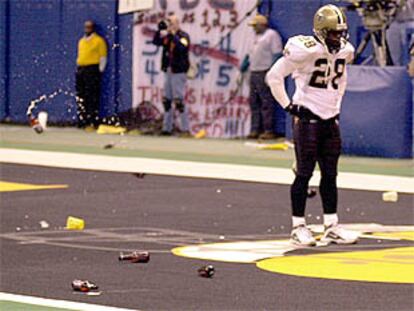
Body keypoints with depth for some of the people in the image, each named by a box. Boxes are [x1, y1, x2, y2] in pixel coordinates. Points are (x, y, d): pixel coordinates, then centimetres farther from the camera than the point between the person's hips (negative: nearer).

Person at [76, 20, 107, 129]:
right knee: (81, 98, 4)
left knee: (92, 97, -11)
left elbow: (103, 57, -2)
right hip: (81, 70, 7)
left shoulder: (99, 40, 0)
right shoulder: (81, 41, 21)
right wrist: (78, 69, 16)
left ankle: (93, 122, -12)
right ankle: (82, 121, 8)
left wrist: (99, 71, -8)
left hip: (92, 70, -7)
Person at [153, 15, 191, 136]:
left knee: (179, 101, -11)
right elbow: (156, 42, 4)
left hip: (178, 72, -8)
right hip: (168, 71, 8)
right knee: (166, 100, 11)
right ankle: (167, 128, 18)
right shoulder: (167, 36, 12)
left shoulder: (183, 36, -8)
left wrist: (172, 36, -30)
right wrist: (160, 31, -8)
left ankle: (185, 129, -9)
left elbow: (182, 47, -26)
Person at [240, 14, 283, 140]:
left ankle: (269, 130, -10)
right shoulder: (257, 37, 22)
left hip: (265, 73, -9)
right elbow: (251, 53, 28)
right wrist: (243, 66, 18)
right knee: (254, 102, 8)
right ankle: (255, 129, 11)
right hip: (254, 73, 9)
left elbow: (277, 54, -12)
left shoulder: (272, 35, -5)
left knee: (266, 102, -10)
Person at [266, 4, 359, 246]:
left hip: (330, 118, 7)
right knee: (304, 173, -3)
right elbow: (274, 76, -13)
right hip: (307, 118, -7)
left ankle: (332, 227, 15)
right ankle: (298, 227, 4)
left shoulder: (345, 51, 6)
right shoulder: (306, 50, -17)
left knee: (330, 174, 9)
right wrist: (288, 106, -10)